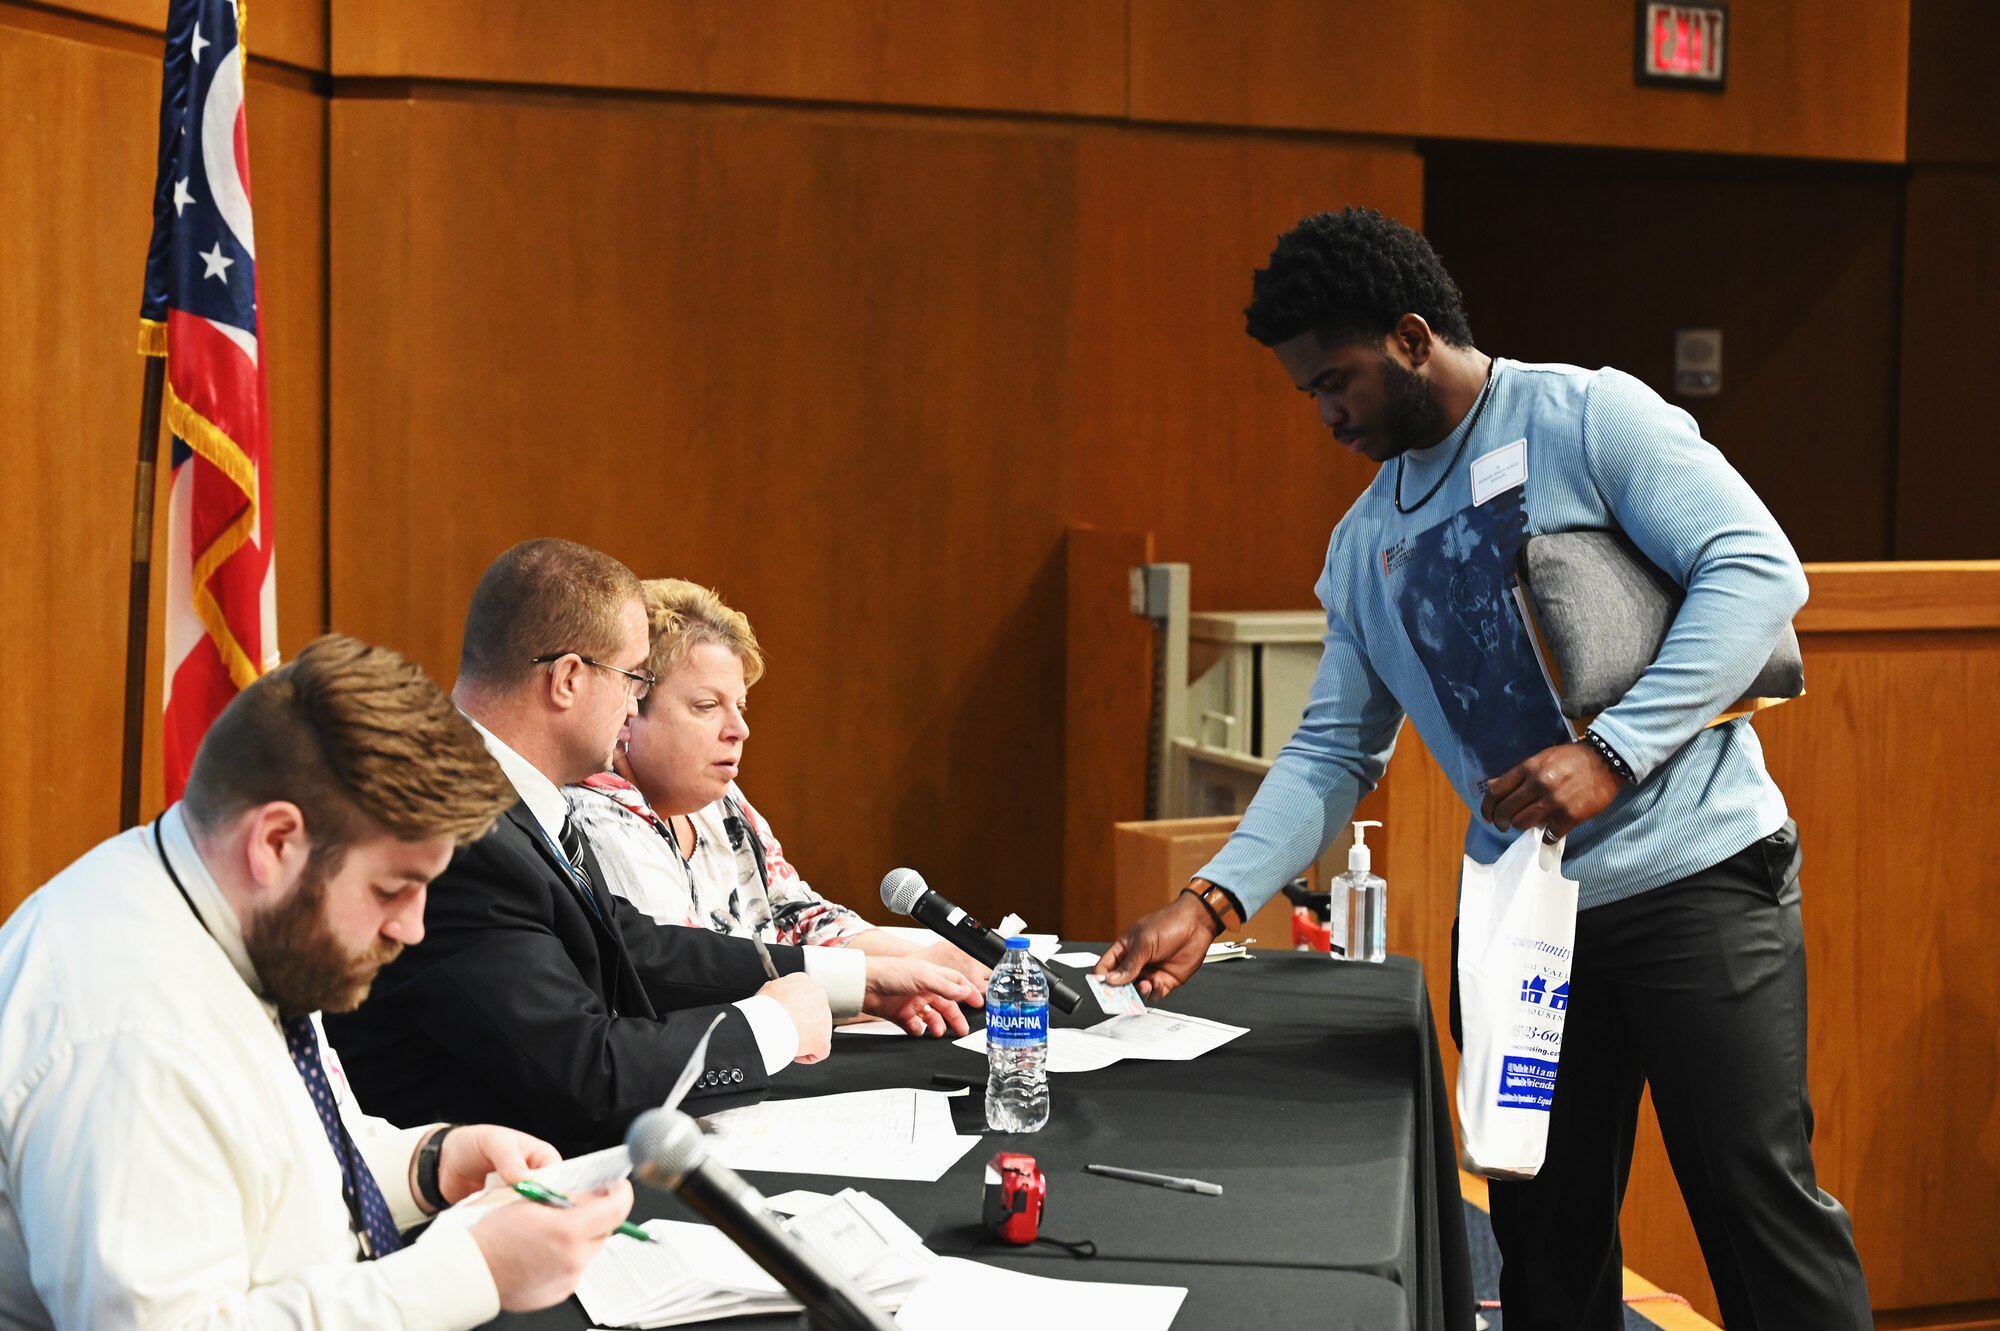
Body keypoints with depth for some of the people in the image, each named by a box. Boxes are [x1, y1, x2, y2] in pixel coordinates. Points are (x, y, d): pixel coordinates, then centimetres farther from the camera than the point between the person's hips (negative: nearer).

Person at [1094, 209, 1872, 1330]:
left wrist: (1610, 753, -21)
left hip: (1694, 871, -6)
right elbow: (1333, 752, 13)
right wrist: (1213, 902, 0)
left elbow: (1760, 572, -14)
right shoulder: (1365, 543, 14)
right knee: (1547, 1234, 9)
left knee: (1762, 1204, -4)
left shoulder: (1585, 416, -6)